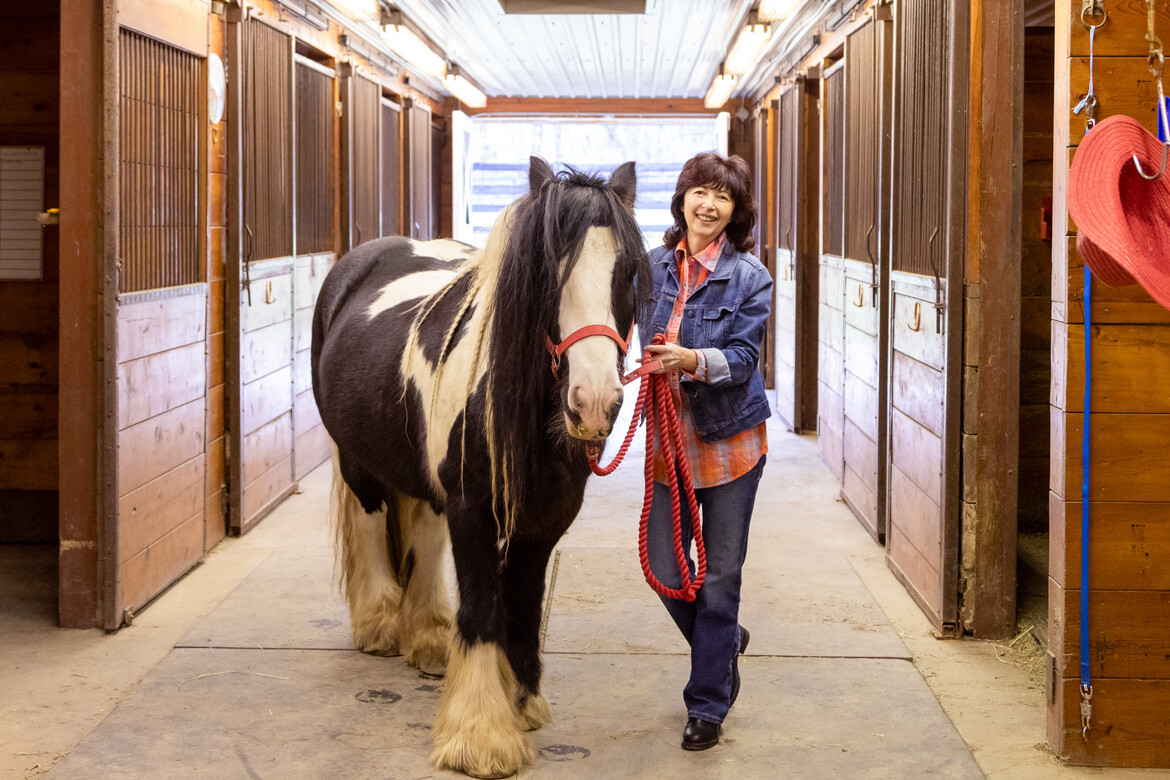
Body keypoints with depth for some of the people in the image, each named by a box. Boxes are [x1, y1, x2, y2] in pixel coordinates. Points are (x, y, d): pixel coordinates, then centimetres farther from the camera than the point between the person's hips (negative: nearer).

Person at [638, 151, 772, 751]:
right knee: (664, 568, 5)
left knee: (719, 576, 3)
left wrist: (692, 359, -31)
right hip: (669, 435, 4)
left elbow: (743, 357, -14)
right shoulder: (653, 266, 4)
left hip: (730, 437, -3)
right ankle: (725, 641, 36)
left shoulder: (750, 278, -7)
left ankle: (707, 705, 16)